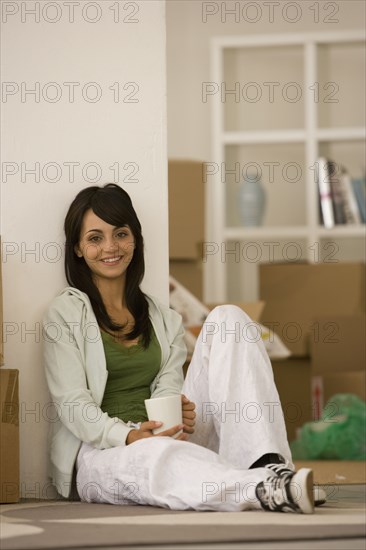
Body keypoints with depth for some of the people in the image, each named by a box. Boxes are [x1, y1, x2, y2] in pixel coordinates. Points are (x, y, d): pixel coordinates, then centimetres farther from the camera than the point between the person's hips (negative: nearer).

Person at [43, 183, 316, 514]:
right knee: (158, 456, -43)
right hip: (100, 453, -4)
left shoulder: (163, 318, 22)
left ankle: (267, 465, -33)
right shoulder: (66, 313, 7)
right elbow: (72, 403, -5)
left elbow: (168, 387, 8)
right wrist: (128, 437, -25)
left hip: (168, 440, 4)